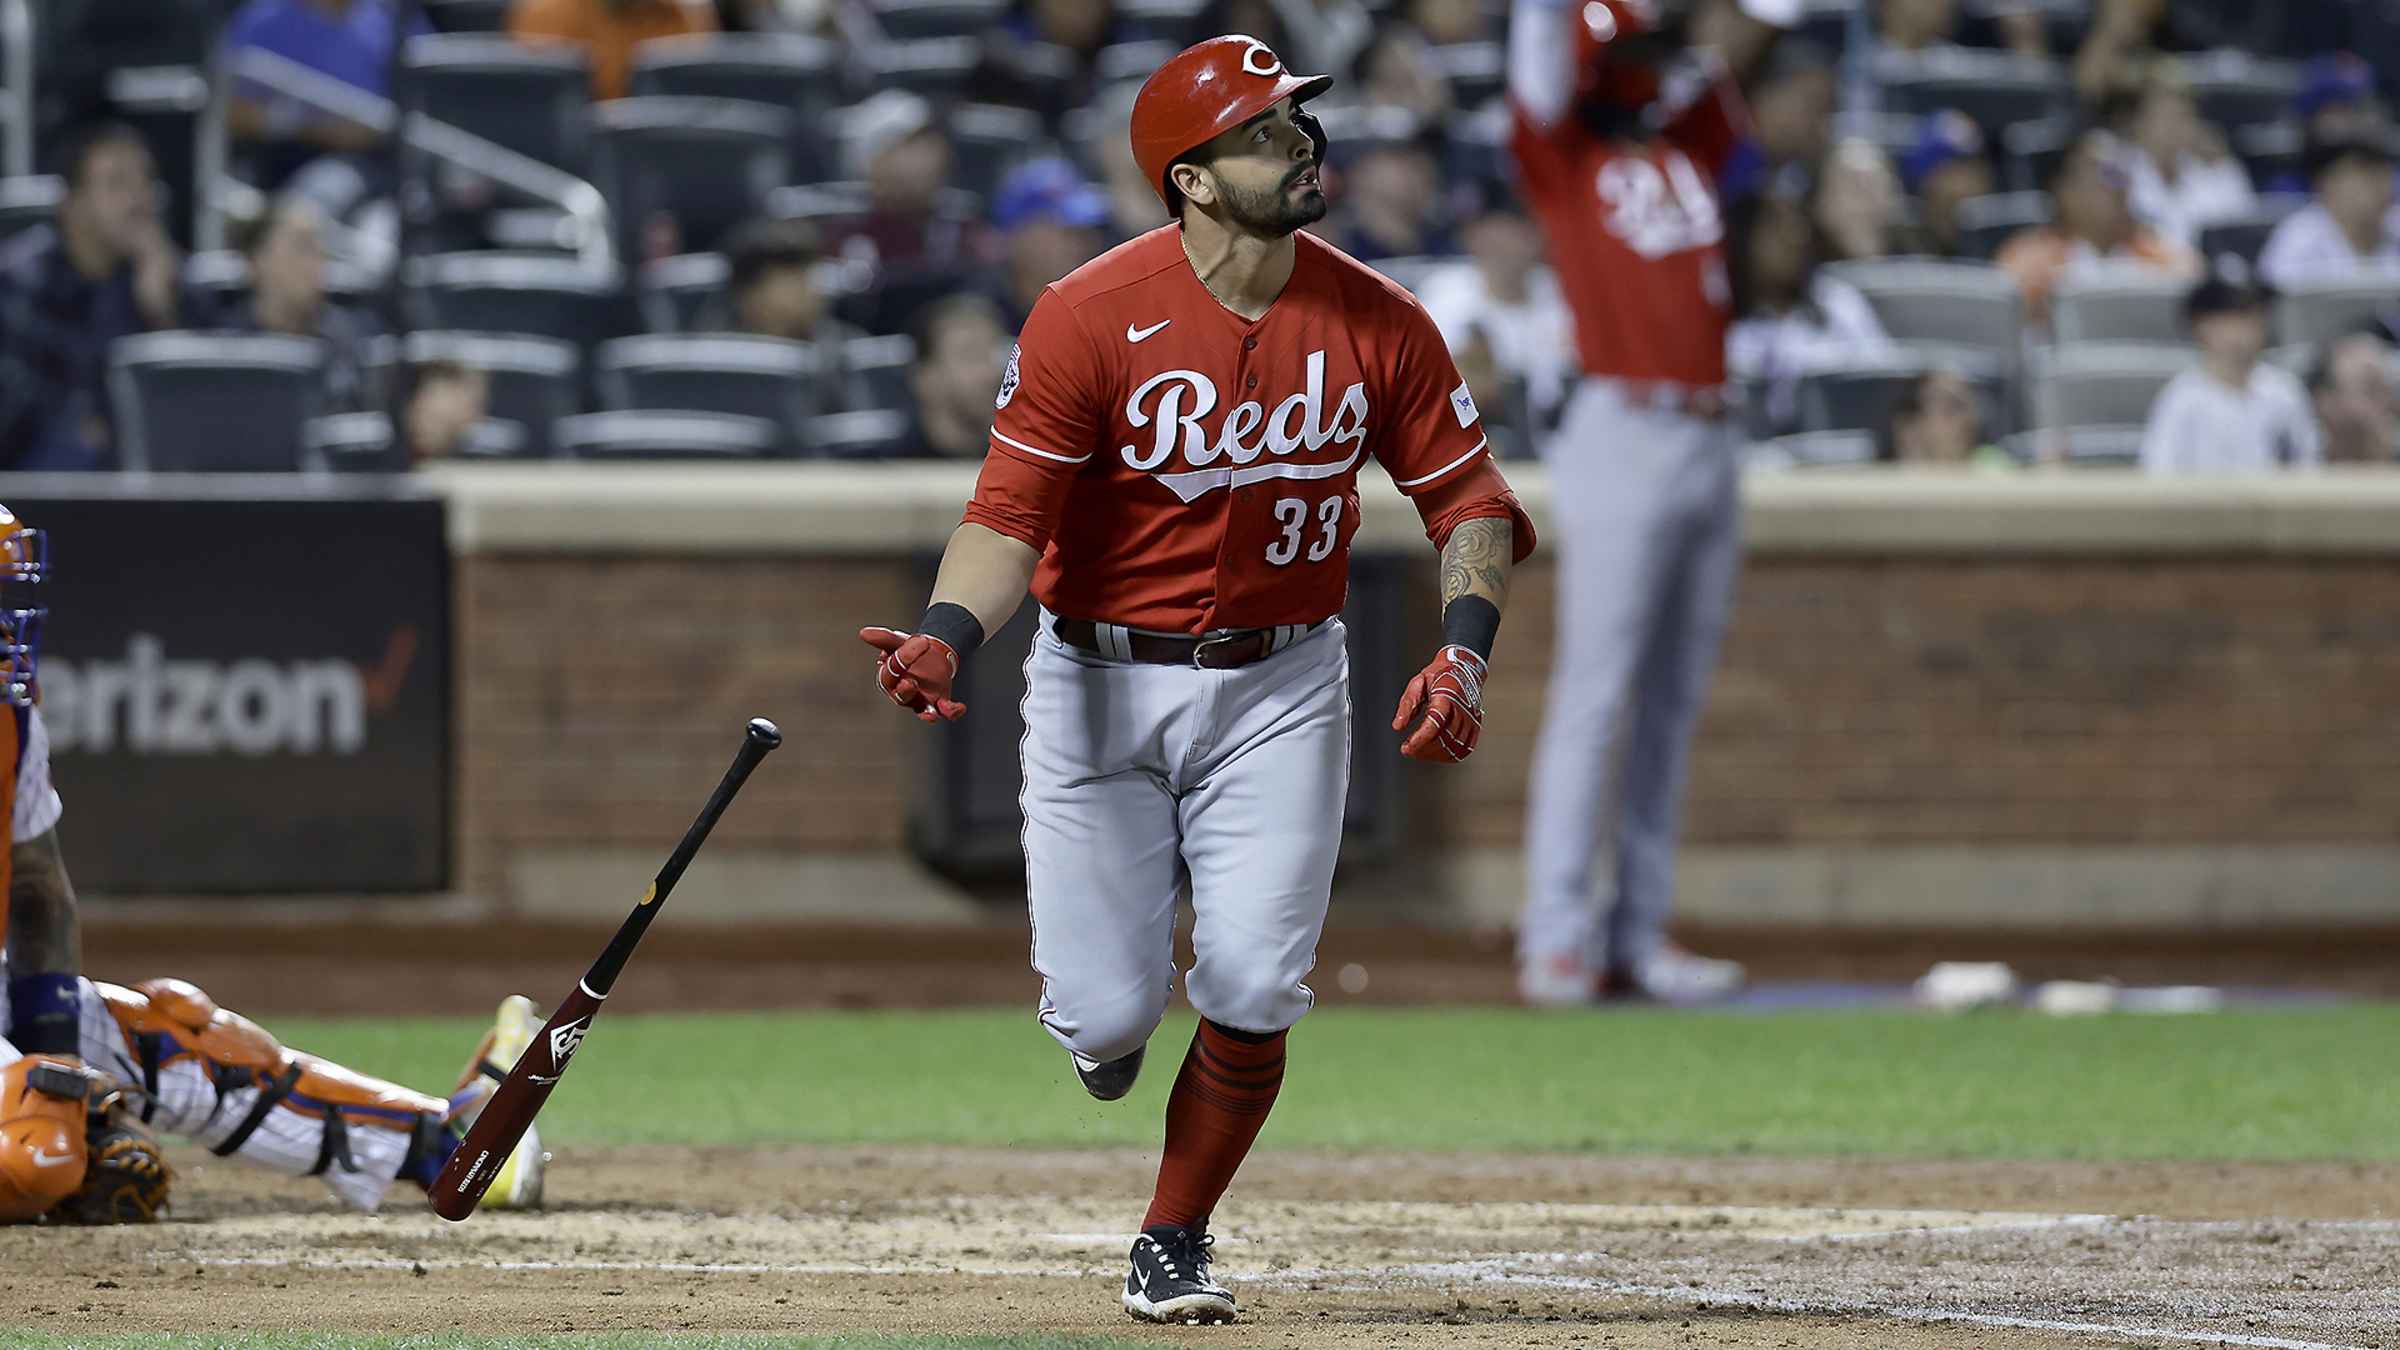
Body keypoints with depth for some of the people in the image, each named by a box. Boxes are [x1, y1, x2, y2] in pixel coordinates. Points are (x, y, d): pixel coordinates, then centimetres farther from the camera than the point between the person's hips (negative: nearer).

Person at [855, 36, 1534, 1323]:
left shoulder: (1377, 323, -6)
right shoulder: (1091, 316, -15)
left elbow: (1469, 497, 1)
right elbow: (1010, 509, -18)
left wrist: (1462, 651, -16)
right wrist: (945, 638, -36)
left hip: (1279, 688, 2)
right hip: (1097, 683, -2)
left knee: (1251, 994, -9)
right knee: (1109, 1012, -4)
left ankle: (1172, 1247, 13)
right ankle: (1102, 1004, 36)